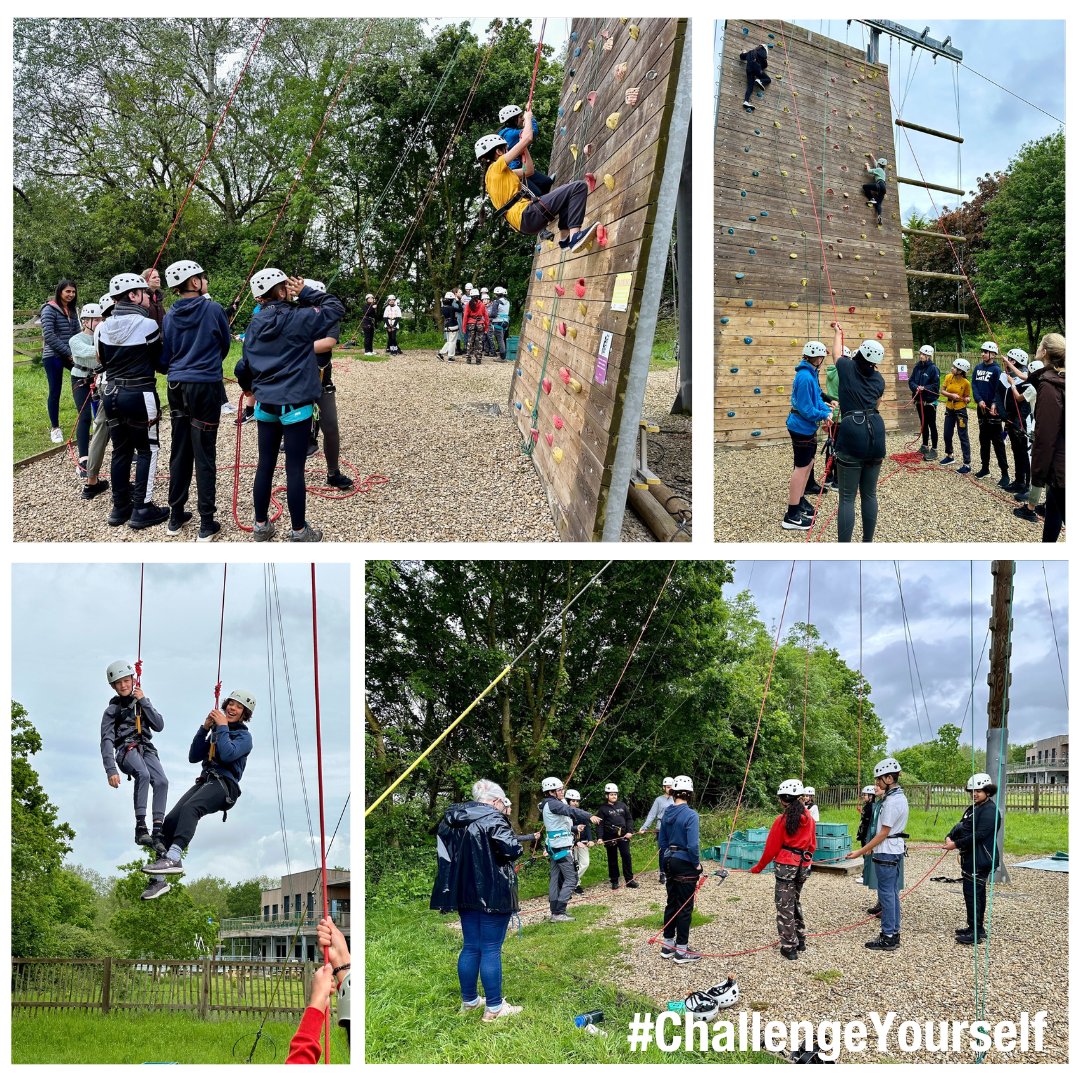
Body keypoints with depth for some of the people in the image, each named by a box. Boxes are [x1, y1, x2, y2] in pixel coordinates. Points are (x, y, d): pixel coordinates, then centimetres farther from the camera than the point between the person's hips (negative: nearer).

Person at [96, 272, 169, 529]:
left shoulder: (103, 328, 2)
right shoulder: (147, 325, -14)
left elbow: (103, 362, 12)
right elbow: (161, 363, -2)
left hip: (111, 394, 6)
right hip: (139, 395, -6)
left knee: (120, 451, 14)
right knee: (147, 450, 4)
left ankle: (120, 507, 19)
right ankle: (141, 509, 2)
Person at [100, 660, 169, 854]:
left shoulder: (141, 702, 21)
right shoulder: (112, 710, 10)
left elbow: (159, 726, 9)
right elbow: (107, 741, -1)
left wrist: (143, 701, 1)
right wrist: (111, 770, -14)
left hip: (146, 748, 3)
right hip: (126, 749, -3)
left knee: (161, 781, -26)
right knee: (143, 774, -36)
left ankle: (157, 833, -30)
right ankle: (140, 828, -38)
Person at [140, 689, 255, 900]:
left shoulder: (244, 736, 6)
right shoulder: (216, 730, 26)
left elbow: (227, 754, -14)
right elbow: (194, 757, 19)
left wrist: (222, 727, -4)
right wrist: (205, 728, 11)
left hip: (225, 784, -6)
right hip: (205, 781, 6)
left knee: (190, 808, -35)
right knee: (171, 819, -14)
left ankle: (173, 857, -52)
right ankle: (159, 879, -12)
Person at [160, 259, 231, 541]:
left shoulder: (170, 315, 2)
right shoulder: (213, 309, -8)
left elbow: (165, 355, 6)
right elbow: (226, 343, 7)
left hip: (177, 387, 4)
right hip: (206, 386, -4)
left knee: (179, 452, 13)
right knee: (204, 454, -2)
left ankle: (176, 517, 19)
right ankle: (207, 524, 0)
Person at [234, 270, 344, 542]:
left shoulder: (256, 323, 4)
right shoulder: (300, 317, -12)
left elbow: (244, 365, 10)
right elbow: (336, 307, -2)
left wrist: (249, 387, 28)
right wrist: (306, 293, 0)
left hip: (265, 404, 6)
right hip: (296, 404, -5)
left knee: (265, 465, 13)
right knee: (295, 468, 0)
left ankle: (261, 524, 23)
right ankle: (299, 531, 8)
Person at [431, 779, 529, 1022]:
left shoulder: (453, 819, 9)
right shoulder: (493, 819, -15)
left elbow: (446, 850, 16)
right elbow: (512, 849, -23)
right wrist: (518, 848, -2)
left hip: (464, 891, 7)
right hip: (493, 893, -7)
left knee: (470, 947, 17)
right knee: (491, 949, 0)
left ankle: (469, 1001, 27)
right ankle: (493, 1008, 7)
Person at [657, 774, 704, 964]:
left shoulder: (667, 813, 3)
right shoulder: (690, 815, -17)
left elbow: (662, 841, 10)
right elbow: (692, 845, -22)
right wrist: (697, 864, -7)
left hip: (669, 861, 7)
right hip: (685, 863, -7)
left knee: (671, 903, 16)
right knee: (685, 906, 2)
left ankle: (667, 945, 23)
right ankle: (682, 950, 8)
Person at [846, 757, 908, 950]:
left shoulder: (892, 801, -20)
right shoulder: (900, 796, 11)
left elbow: (884, 833, -20)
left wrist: (861, 852, -17)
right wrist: (869, 847, 17)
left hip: (886, 854, -10)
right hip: (895, 851, 10)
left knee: (886, 895, -5)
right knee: (893, 893, 13)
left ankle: (888, 938, -1)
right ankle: (894, 934, 19)